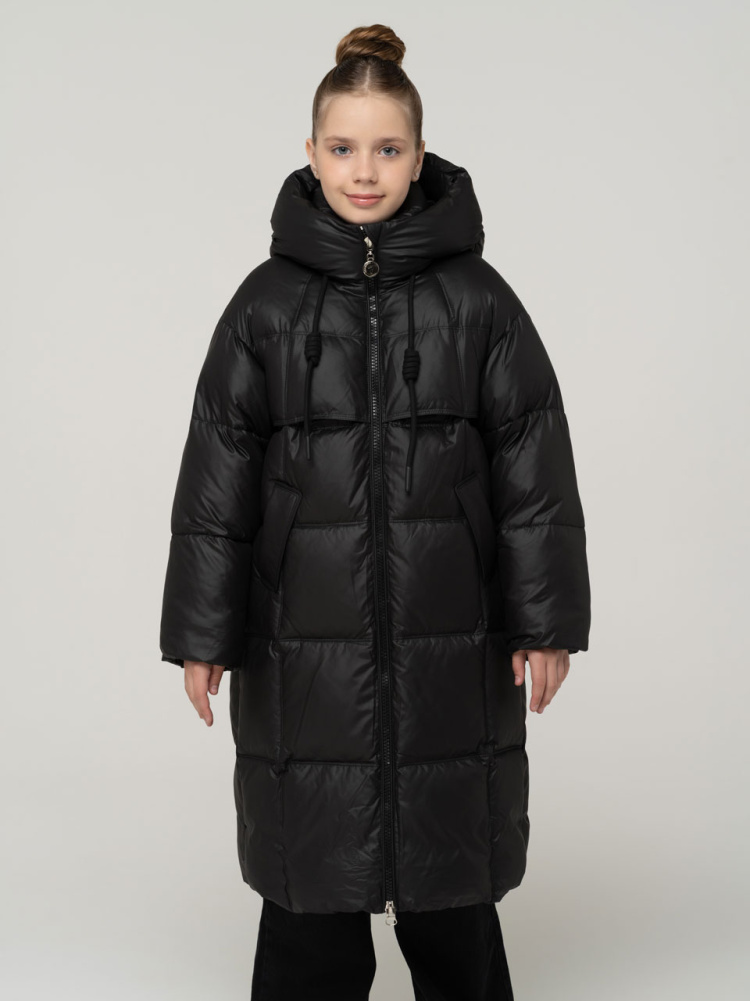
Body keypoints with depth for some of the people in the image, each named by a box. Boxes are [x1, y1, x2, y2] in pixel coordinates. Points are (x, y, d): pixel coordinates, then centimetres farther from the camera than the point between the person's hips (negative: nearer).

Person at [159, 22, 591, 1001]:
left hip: (451, 649, 0)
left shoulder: (476, 299, 0)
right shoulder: (267, 303, 1)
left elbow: (535, 467, 2)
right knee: (309, 893, 8)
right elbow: (216, 477, 2)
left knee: (451, 896, 11)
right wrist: (202, 633, 1)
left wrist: (547, 622, 0)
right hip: (303, 648, 0)